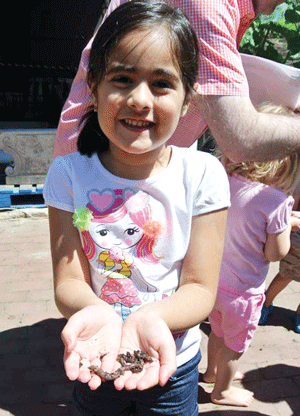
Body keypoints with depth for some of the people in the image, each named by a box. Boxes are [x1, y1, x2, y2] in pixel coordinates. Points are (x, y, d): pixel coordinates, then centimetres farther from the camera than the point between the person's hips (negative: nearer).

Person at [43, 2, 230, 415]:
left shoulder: (202, 175, -16)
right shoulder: (69, 175, -13)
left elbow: (200, 288, -15)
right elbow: (68, 279, -14)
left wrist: (151, 316, -36)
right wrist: (96, 312, -36)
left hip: (173, 365, 0)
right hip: (94, 364, 1)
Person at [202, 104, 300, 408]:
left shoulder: (224, 180, -12)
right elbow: (275, 253, -18)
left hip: (213, 279, 6)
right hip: (241, 290, -5)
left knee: (218, 332, 31)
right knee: (233, 345, 22)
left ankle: (212, 371, 56)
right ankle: (222, 391, 45)